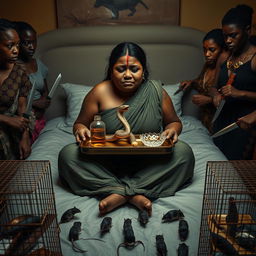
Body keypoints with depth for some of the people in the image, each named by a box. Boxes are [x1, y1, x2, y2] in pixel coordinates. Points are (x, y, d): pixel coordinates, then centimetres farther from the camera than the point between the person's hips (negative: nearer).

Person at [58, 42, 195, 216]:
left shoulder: (155, 91, -2)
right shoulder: (99, 92, -5)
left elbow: (174, 122, 9)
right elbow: (80, 123, 5)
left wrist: (172, 130, -14)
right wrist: (81, 130, -19)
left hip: (148, 164, 1)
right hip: (107, 162, 0)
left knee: (183, 152, -25)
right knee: (68, 154, -23)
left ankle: (120, 193, -26)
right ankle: (134, 195, -28)